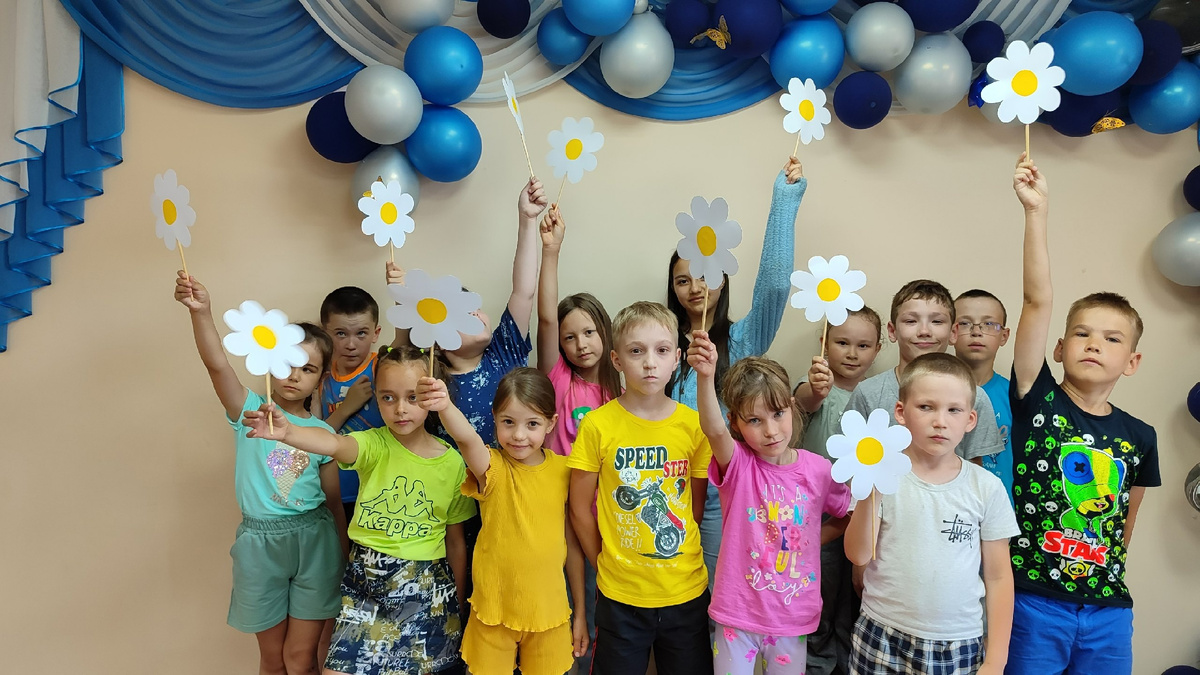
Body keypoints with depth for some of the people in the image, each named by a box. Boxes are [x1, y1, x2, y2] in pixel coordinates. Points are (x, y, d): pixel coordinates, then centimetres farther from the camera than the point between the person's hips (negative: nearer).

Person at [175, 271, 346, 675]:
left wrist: (345, 553, 9)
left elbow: (333, 499, 8)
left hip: (314, 540, 1)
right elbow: (217, 365, -20)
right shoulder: (249, 411, -2)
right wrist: (201, 313, -35)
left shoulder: (322, 433, 2)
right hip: (260, 542, -1)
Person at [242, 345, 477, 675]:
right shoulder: (374, 444, -8)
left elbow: (456, 542, 4)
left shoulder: (453, 464, -4)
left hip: (426, 587, 0)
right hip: (365, 579, 0)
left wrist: (458, 605, 10)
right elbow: (334, 444, -32)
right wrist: (288, 432, -53)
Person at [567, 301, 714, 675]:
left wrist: (676, 556, 3)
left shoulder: (694, 424, -5)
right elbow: (580, 508, -3)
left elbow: (696, 504, 5)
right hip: (620, 594, -2)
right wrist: (606, 564, 2)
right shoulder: (597, 424, -11)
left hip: (686, 590, 2)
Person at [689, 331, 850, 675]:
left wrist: (812, 539, -1)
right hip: (737, 617, -2)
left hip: (793, 619, 2)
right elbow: (714, 430, -37)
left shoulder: (818, 469, -6)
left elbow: (850, 517, 11)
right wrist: (705, 377, -53)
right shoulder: (737, 465, -13)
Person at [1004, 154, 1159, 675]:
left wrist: (1107, 571, 10)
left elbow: (1127, 515, 16)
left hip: (1107, 611, 4)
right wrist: (1037, 211, -24)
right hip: (1032, 602, -3)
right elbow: (1038, 301, -18)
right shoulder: (1038, 400, -8)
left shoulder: (1139, 436, 2)